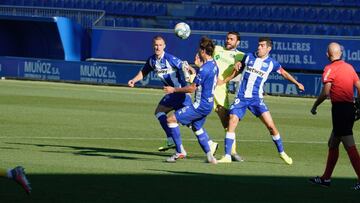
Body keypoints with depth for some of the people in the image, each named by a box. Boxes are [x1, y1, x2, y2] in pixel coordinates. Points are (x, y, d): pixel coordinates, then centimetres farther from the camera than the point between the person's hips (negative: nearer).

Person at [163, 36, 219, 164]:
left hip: (201, 105, -10)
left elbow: (192, 88, -19)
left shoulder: (204, 69, -22)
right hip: (208, 103, 10)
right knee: (197, 127, 28)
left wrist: (174, 90, -8)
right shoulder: (214, 65, 7)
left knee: (171, 119, -6)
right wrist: (199, 65, 19)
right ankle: (210, 156, 23)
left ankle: (180, 152, -3)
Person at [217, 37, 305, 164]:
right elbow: (238, 70, 20)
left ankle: (282, 153, 10)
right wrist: (223, 81, 18)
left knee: (270, 125, -9)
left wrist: (297, 83, 16)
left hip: (256, 99, -1)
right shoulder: (248, 57, 6)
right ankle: (227, 156, -8)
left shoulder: (271, 63, 2)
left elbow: (284, 73, 18)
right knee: (232, 123, -13)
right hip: (241, 97, 1)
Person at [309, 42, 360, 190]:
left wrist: (314, 106, -2)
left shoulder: (330, 69, -9)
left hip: (339, 109, -8)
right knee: (332, 144, 18)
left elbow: (325, 92, -15)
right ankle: (326, 178, 25)